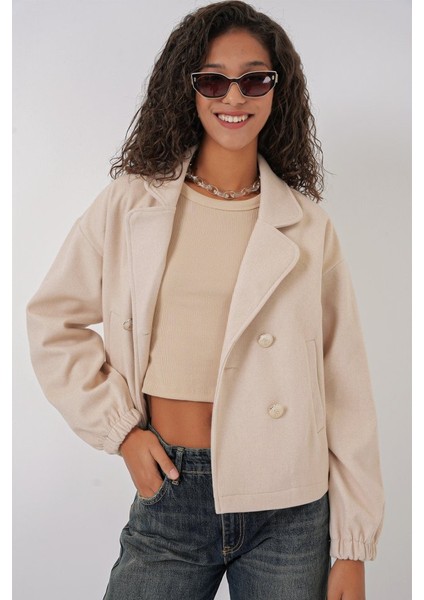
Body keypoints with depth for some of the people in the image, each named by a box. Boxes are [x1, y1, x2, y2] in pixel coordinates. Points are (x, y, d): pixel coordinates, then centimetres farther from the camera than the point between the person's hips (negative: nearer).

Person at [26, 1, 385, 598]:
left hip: (289, 509, 1)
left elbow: (344, 386, -1)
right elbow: (53, 322, 8)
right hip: (169, 493, 0)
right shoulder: (131, 203, -1)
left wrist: (352, 549, -1)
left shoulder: (307, 224, -1)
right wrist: (120, 427, -1)